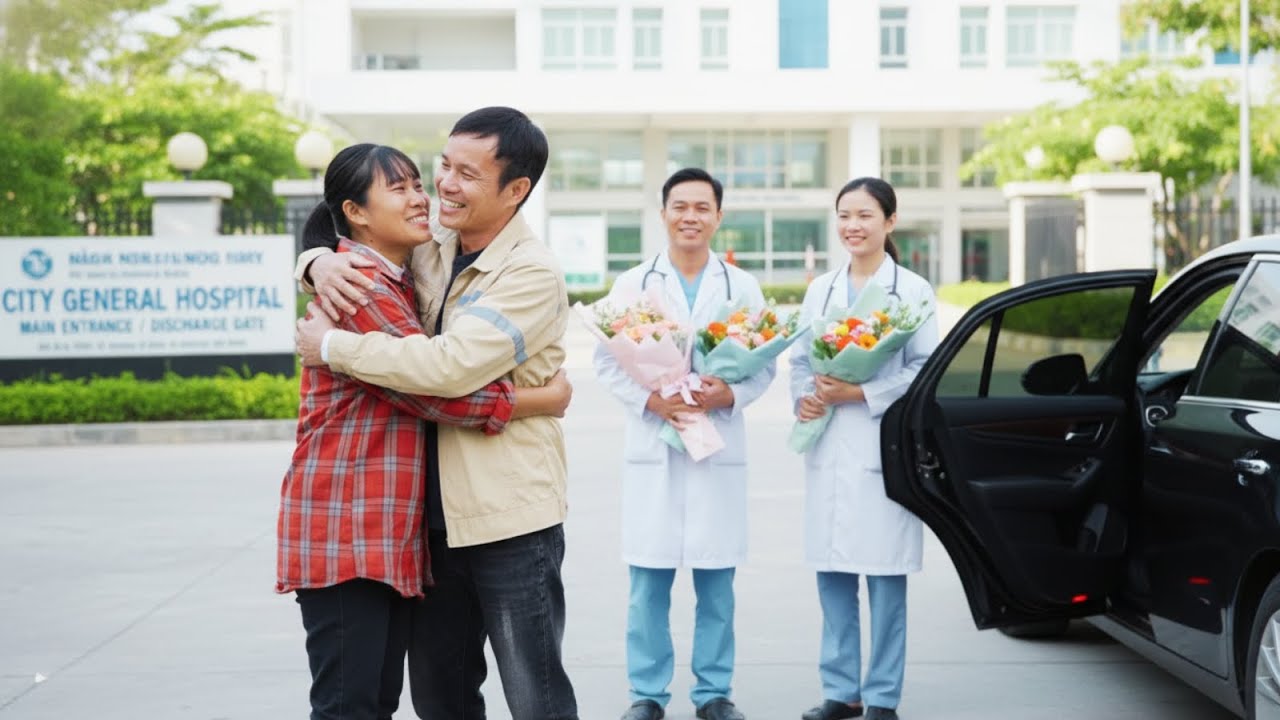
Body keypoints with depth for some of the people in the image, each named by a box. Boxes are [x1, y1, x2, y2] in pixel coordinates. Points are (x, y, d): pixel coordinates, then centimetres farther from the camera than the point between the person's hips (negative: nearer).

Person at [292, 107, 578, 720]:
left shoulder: (532, 274, -14)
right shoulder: (431, 254, 7)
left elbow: (454, 365, -26)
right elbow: (356, 242, 22)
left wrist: (332, 345, -17)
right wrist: (320, 263, -4)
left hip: (509, 518, -7)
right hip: (437, 514, 7)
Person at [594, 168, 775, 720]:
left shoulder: (742, 287, 7)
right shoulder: (633, 283, 4)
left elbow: (764, 364, 4)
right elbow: (607, 360, 1)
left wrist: (730, 395, -15)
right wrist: (651, 400, -14)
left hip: (720, 447, 1)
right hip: (652, 447, -1)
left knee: (716, 585, 5)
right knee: (649, 584, 1)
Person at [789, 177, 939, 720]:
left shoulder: (912, 289, -1)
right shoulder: (820, 290, 13)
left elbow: (925, 368, -7)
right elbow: (798, 358, 13)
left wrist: (860, 393, -16)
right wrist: (804, 397, -7)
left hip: (884, 446, -4)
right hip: (828, 446, 4)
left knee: (885, 576, -1)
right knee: (832, 574, 7)